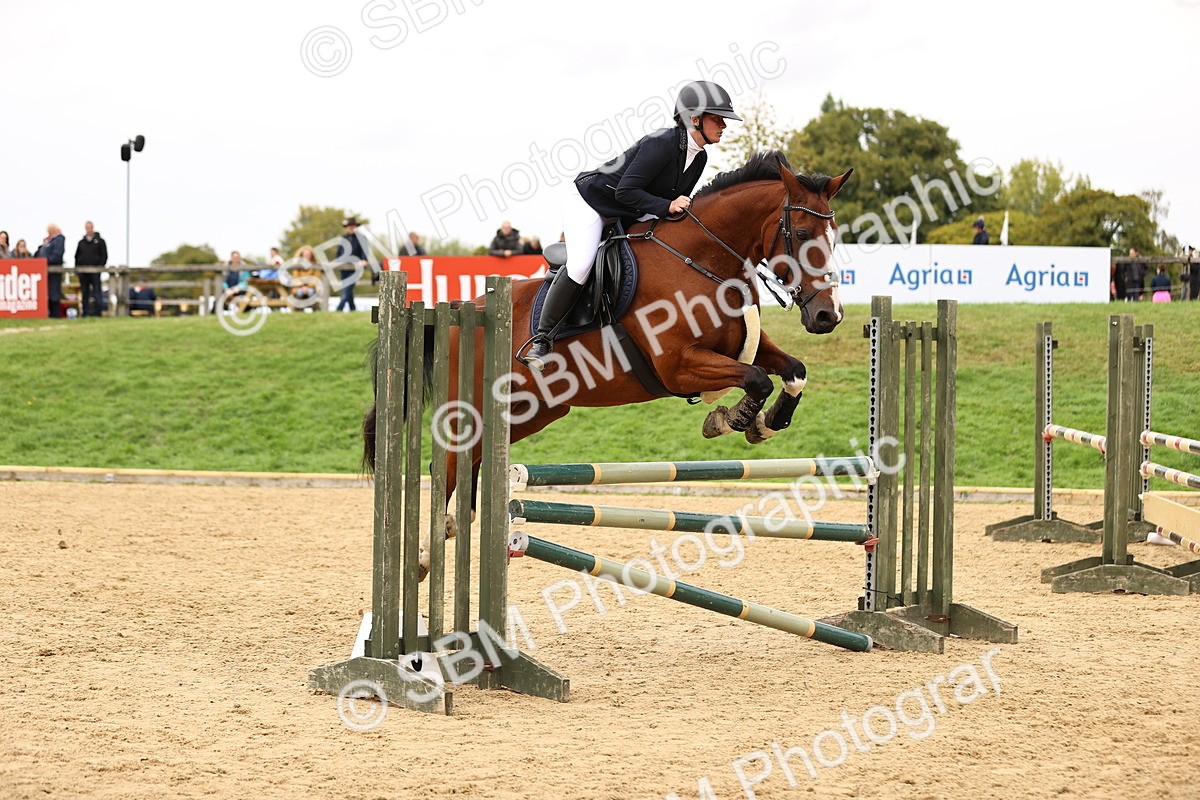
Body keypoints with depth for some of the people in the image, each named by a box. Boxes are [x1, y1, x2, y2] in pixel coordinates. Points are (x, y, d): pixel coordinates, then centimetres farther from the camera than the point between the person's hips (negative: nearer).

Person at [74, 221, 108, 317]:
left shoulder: (99, 241, 4)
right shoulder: (81, 242, 14)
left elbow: (104, 255, 2)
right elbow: (77, 257, 17)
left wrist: (101, 267, -9)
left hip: (95, 271, -4)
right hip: (83, 271, 4)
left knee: (96, 292, -7)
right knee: (84, 293, 5)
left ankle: (96, 312, -6)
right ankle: (85, 312, 8)